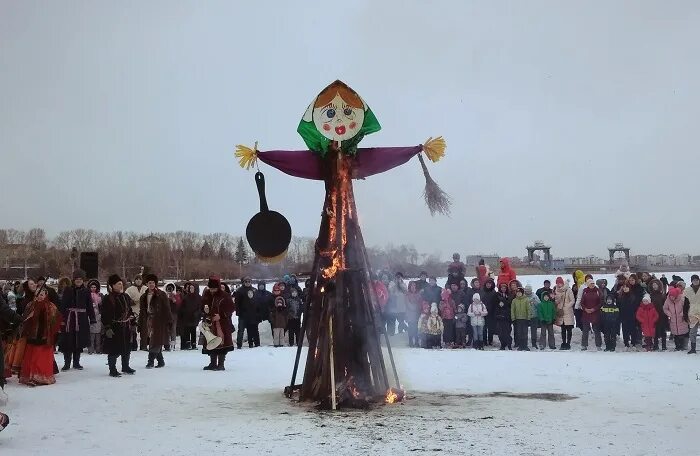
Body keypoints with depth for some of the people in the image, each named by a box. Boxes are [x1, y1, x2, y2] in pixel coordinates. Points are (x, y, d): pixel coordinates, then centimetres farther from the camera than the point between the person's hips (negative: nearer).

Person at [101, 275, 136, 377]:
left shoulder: (126, 297, 10)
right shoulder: (108, 299, -10)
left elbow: (130, 310, 20)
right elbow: (104, 315, -12)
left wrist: (133, 322, 15)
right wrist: (107, 328, -17)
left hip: (126, 327, 7)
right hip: (114, 328, -6)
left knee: (127, 349, 13)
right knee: (114, 350, -3)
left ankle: (125, 367, 28)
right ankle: (112, 370, 7)